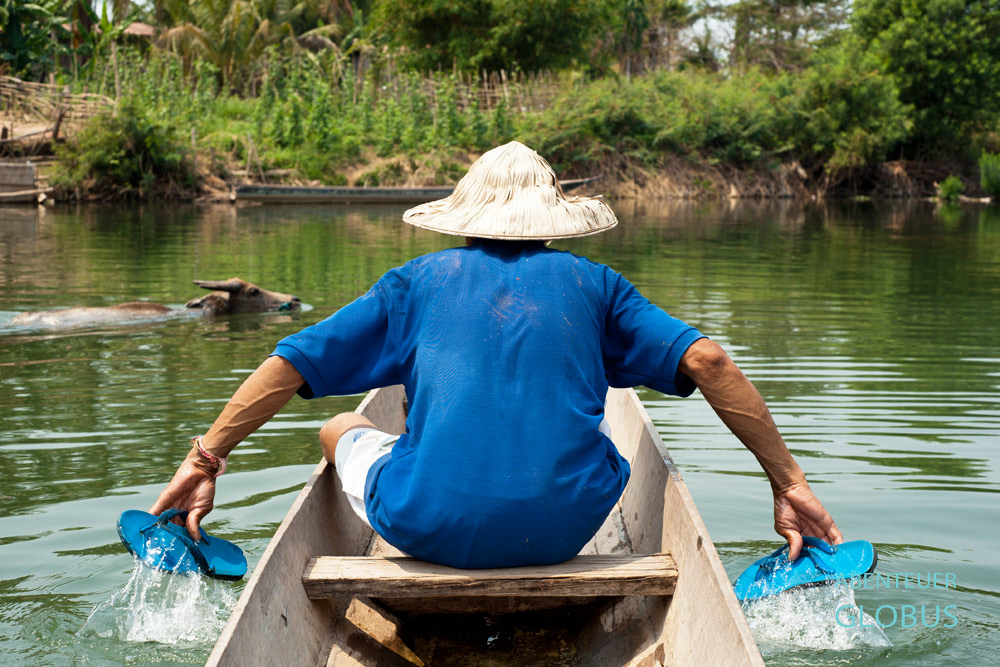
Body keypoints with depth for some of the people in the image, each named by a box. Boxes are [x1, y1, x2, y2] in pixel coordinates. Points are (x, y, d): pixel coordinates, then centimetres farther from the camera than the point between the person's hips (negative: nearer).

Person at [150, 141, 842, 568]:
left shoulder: (417, 280, 11)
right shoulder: (593, 283, 11)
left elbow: (289, 364, 10)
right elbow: (706, 361, 1)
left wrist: (205, 462, 19)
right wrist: (789, 483, 6)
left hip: (431, 530, 0)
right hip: (565, 528, 1)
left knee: (343, 430, 30)